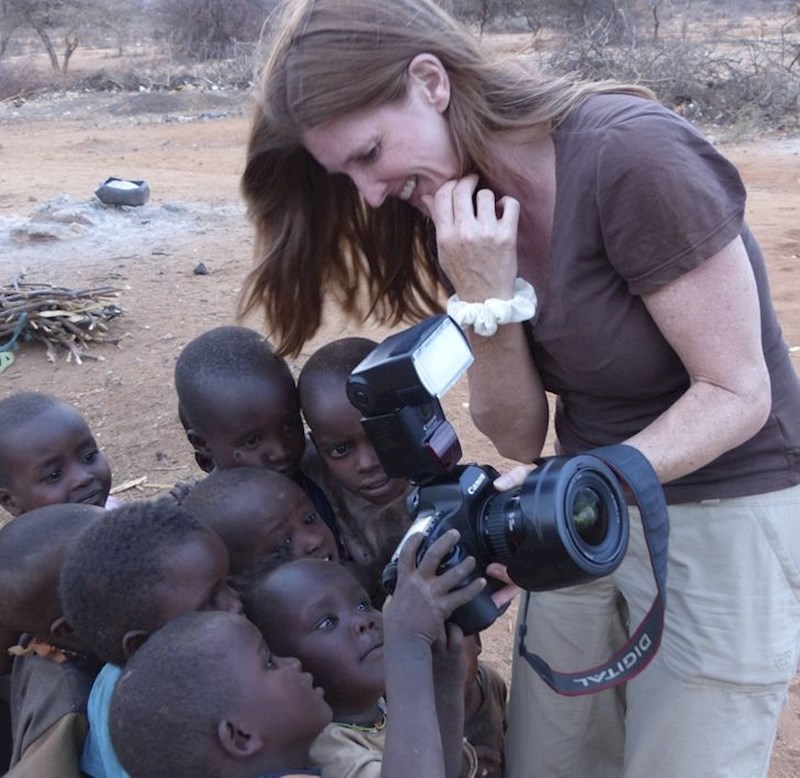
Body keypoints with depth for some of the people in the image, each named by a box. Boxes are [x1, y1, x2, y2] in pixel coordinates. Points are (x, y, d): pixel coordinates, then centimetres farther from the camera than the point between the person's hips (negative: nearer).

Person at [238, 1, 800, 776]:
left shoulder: (632, 156, -25)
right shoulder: (463, 207, -4)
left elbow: (737, 393, -20)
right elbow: (519, 435, -6)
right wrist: (487, 299, -23)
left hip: (722, 516, -5)